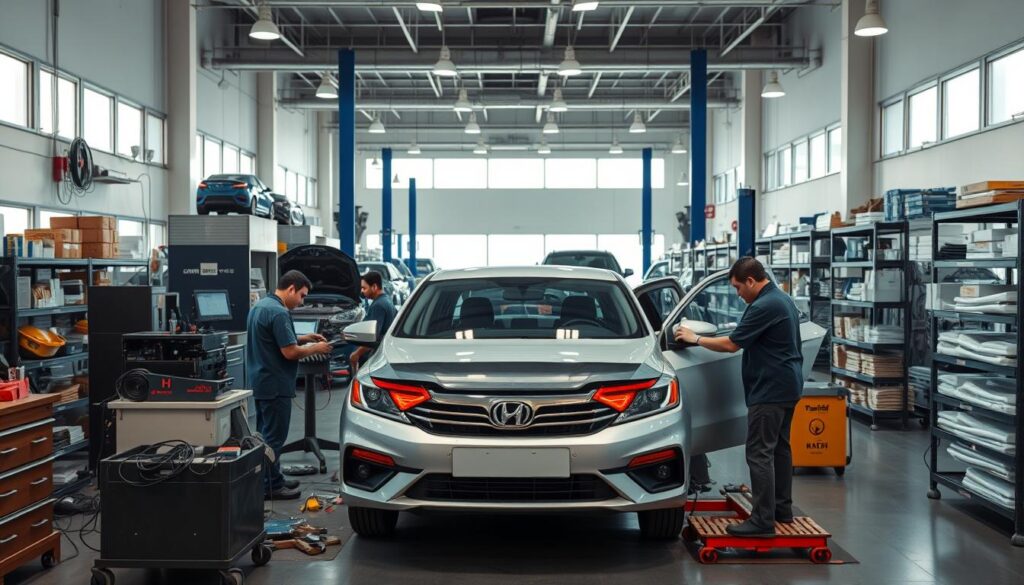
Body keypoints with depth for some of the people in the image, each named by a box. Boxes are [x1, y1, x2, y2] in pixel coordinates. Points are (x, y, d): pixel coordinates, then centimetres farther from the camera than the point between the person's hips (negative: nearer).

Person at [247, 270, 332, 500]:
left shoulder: (259, 306, 12)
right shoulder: (279, 313, -21)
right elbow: (290, 352, -22)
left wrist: (303, 338, 14)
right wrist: (316, 349, -7)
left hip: (260, 381, 10)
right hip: (275, 385, -10)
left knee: (265, 435, 17)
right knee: (274, 438, -2)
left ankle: (272, 479, 28)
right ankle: (271, 487, 5)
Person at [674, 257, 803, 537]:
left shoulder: (764, 306, -20)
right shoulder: (782, 299, 13)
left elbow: (731, 344, -17)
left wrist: (695, 338, -4)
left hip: (770, 390, -11)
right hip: (787, 386, 11)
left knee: (759, 452, -9)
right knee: (780, 448, 15)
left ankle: (763, 520, -8)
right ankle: (782, 508, 23)